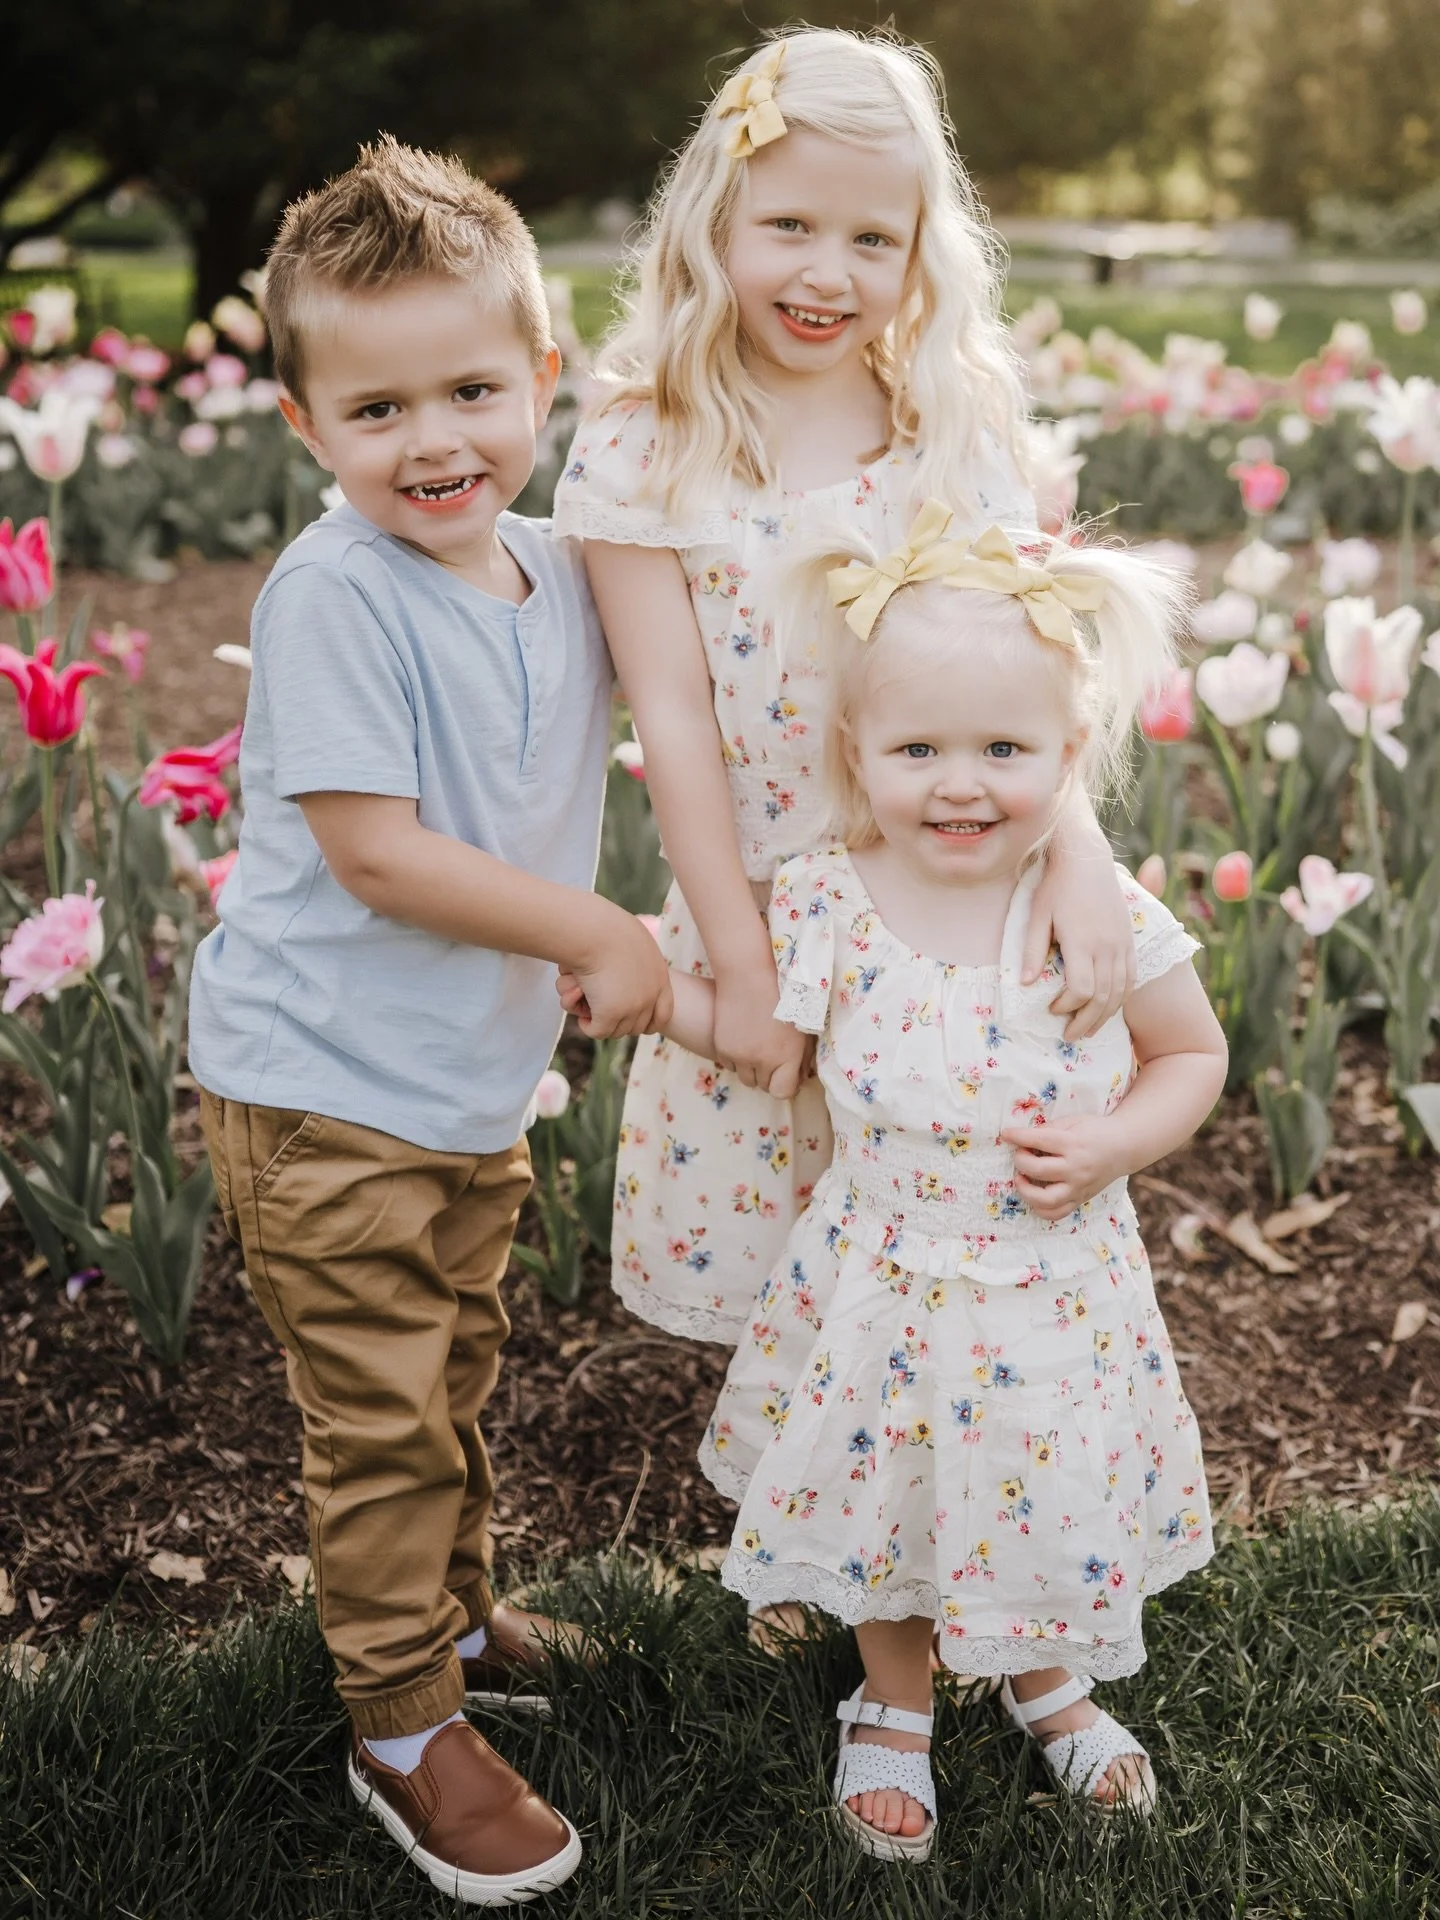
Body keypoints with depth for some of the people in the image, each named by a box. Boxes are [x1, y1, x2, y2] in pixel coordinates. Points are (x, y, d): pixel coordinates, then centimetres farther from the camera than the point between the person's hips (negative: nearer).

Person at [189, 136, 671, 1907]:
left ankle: (451, 1620, 44)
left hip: (477, 1088, 7)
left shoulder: (562, 572, 2)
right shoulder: (329, 596, -20)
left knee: (455, 1383, 22)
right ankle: (404, 1730, 20)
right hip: (323, 1094, -7)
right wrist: (601, 938, -17)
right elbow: (373, 852, -23)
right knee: (383, 1421, 3)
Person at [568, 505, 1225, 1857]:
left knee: (1048, 1496, 18)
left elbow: (1194, 1053, -2)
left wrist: (1109, 1146, -18)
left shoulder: (1106, 921, -17)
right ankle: (893, 1705, 49)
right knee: (888, 1497, 19)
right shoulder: (825, 909, -14)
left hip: (1053, 1294, 0)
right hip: (885, 1287, 1)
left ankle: (1046, 1680, 52)